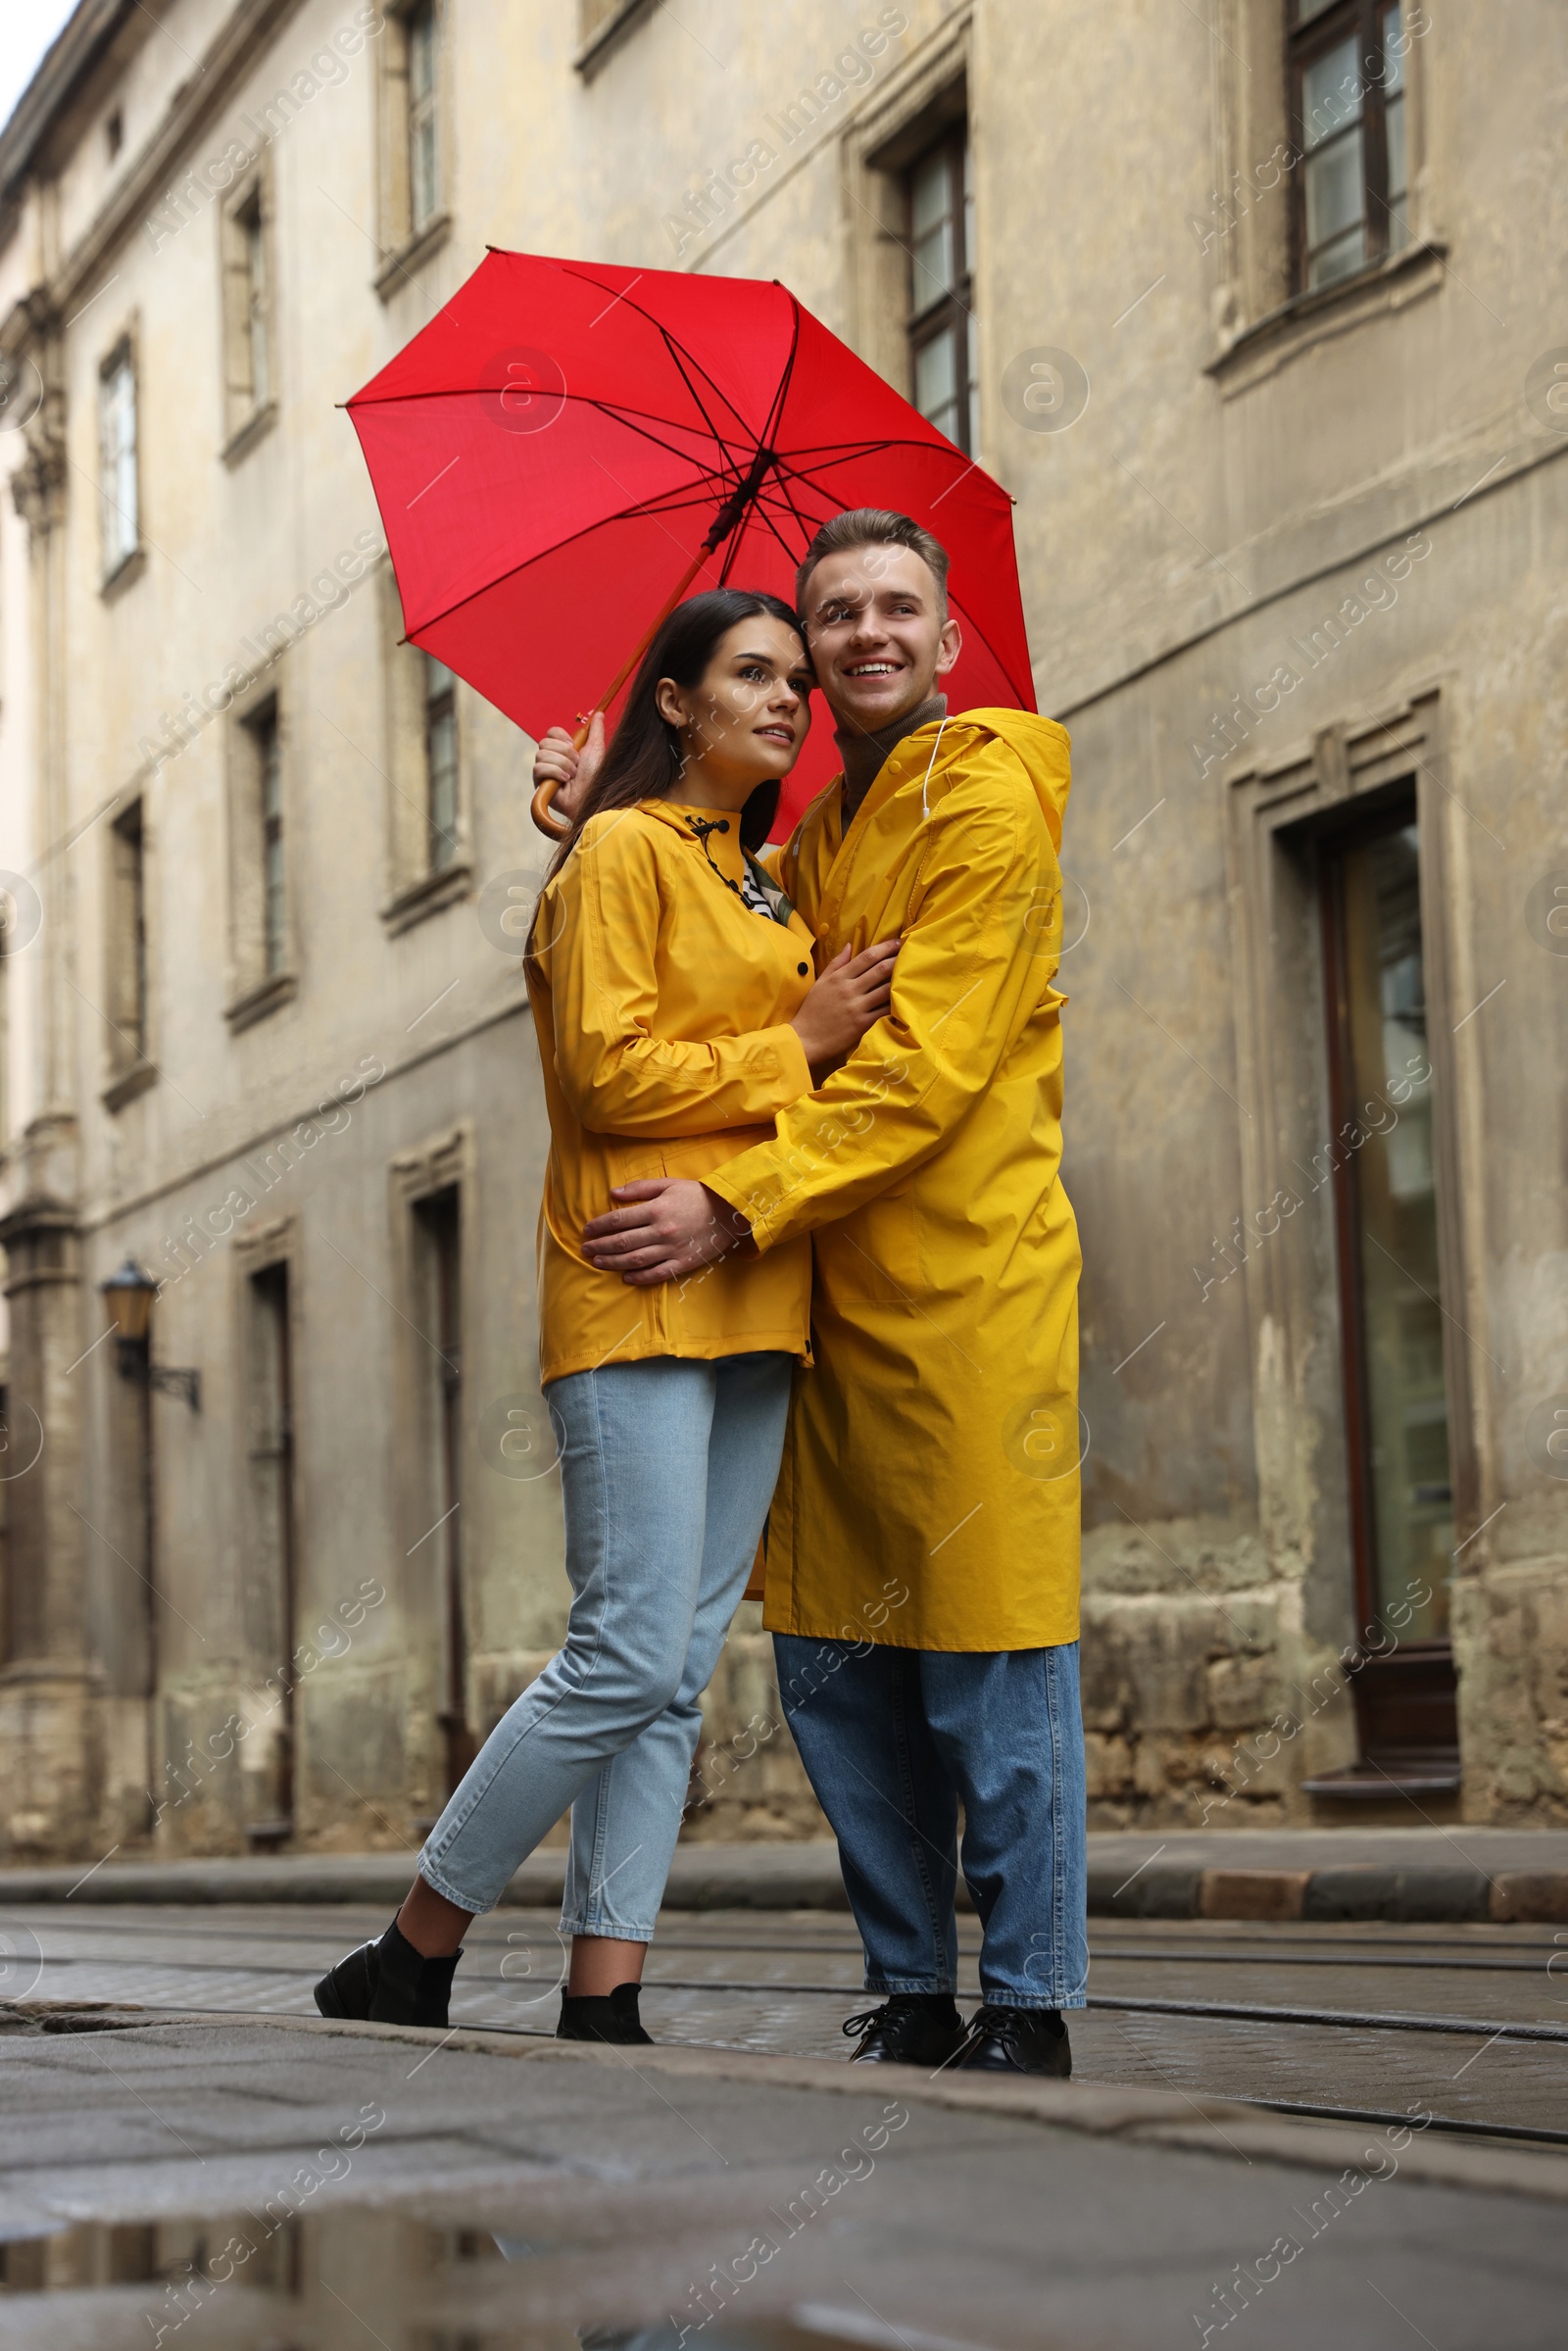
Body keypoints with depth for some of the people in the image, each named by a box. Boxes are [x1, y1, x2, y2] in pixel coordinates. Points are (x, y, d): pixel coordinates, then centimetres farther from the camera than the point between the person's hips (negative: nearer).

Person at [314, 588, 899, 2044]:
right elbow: (609, 1073, -12)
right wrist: (794, 1046, -6)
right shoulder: (622, 849, -2)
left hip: (751, 1305, 8)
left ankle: (600, 2004, 3)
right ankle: (411, 1959, 2)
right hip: (637, 1297, -8)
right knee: (628, 1655, -13)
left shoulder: (763, 881, 22)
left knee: (677, 1671, 2)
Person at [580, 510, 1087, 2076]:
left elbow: (925, 1067, -16)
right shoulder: (814, 836, 19)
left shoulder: (988, 803, -7)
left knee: (988, 1666, -4)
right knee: (833, 1666, 9)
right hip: (834, 1299, 8)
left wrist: (737, 1207, -21)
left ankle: (1026, 2007, 5)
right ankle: (910, 1992, 19)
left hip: (970, 1295, -8)